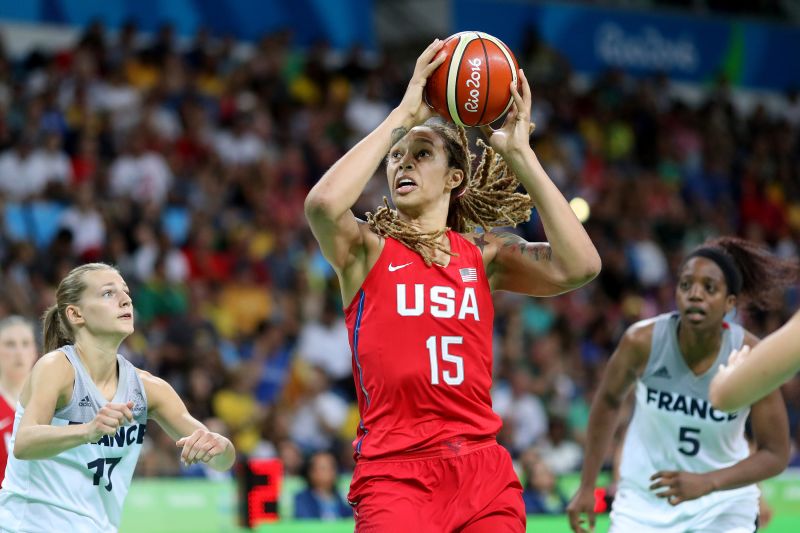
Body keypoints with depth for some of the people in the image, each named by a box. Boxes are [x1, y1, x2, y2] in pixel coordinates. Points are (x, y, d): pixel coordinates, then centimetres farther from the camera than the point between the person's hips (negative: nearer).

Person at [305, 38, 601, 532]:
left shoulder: (482, 253, 11)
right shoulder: (367, 249, 4)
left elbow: (579, 266, -6)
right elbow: (324, 203, -19)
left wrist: (520, 154, -5)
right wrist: (405, 112, -13)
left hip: (484, 476, 3)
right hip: (395, 475, -3)